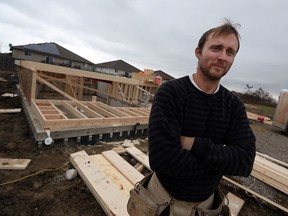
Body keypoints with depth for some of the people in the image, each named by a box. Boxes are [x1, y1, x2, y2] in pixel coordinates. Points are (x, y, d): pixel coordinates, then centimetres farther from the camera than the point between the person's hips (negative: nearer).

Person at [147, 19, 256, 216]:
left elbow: (245, 162, -16)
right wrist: (220, 162, -21)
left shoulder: (234, 104, -8)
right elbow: (161, 158, -32)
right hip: (165, 195, -3)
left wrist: (195, 144, -29)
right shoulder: (170, 92, -23)